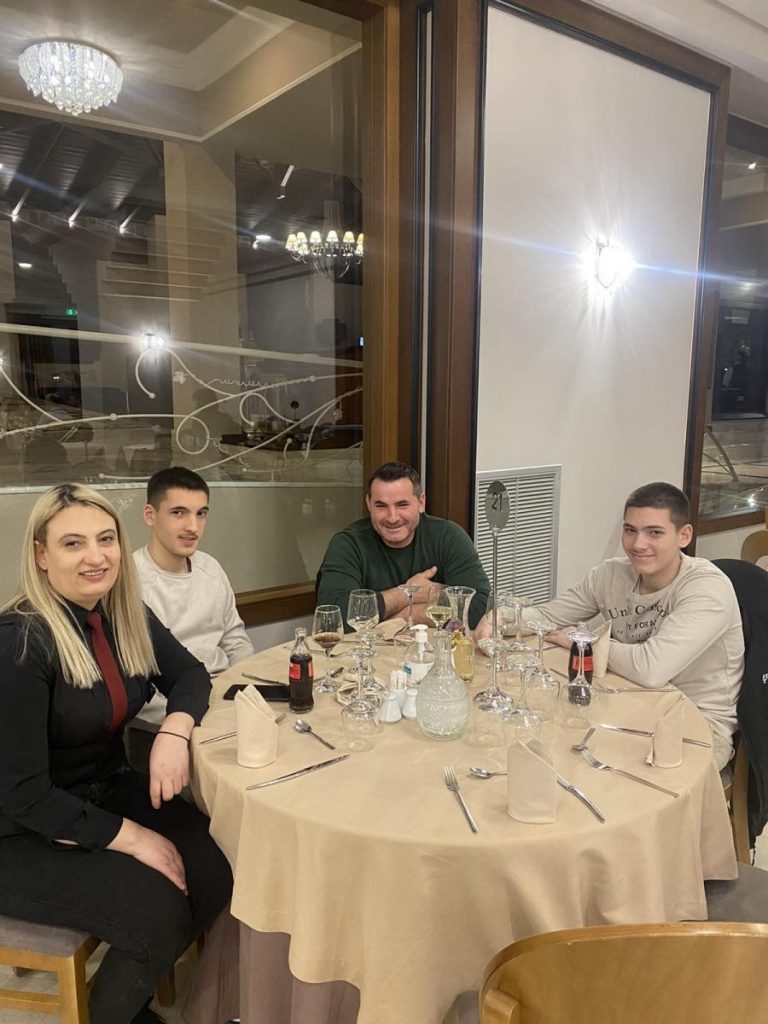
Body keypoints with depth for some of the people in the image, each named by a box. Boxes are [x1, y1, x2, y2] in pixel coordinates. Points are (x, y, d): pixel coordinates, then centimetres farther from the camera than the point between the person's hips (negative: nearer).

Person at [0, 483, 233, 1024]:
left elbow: (189, 673, 5)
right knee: (161, 911, -22)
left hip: (110, 792, 6)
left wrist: (175, 731, -17)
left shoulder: (125, 616, -5)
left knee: (215, 876, -11)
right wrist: (132, 837, -20)